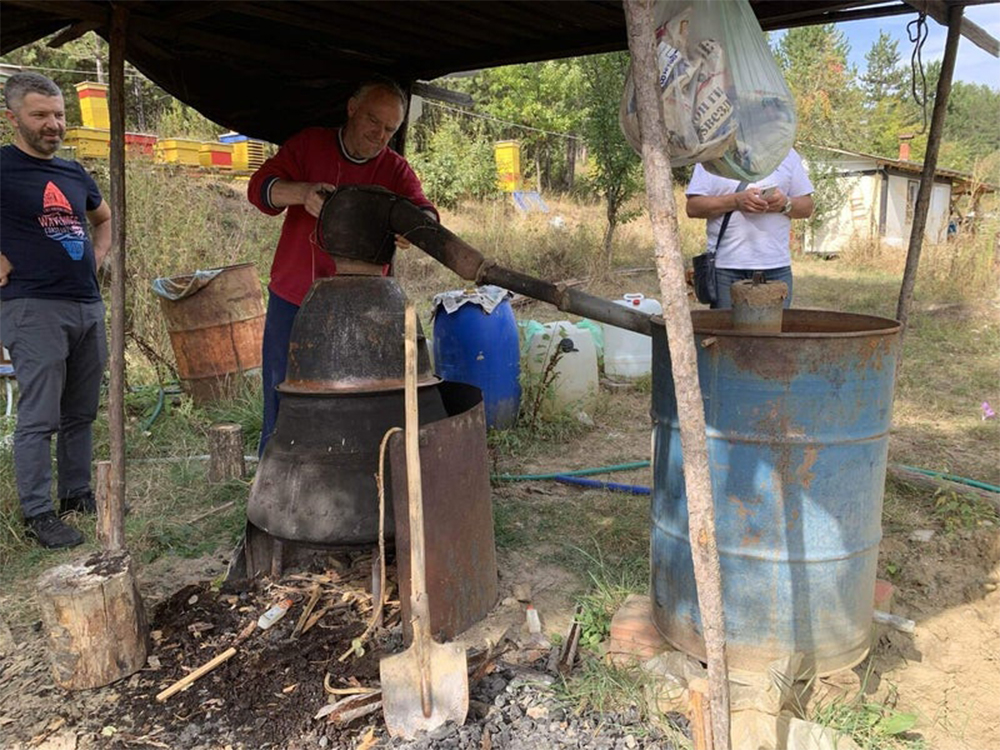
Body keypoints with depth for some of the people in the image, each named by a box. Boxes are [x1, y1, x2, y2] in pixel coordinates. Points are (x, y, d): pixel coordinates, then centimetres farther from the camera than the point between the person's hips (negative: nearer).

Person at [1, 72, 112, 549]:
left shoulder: (74, 173, 15)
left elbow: (104, 220, 31)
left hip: (88, 306, 7)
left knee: (80, 414, 13)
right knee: (39, 418, -4)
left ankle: (77, 495, 24)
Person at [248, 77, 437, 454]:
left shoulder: (395, 171, 2)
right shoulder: (308, 145, 3)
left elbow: (424, 213, -15)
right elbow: (260, 187, -8)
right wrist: (303, 192, -30)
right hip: (291, 300, 0)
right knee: (280, 412, 5)